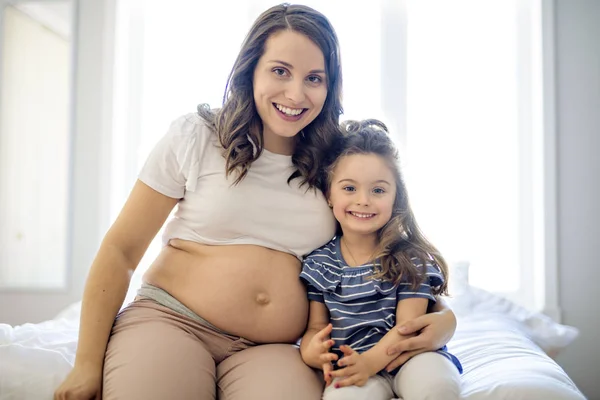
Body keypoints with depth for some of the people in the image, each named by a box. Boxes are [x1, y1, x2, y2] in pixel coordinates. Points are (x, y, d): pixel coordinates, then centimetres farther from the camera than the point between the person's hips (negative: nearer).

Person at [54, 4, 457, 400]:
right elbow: (121, 250, 1)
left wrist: (443, 316, -8)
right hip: (170, 322, -1)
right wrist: (87, 364, -2)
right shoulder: (195, 137, 0)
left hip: (272, 351, 2)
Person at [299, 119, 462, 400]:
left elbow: (408, 326, -8)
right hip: (350, 365, 1)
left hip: (407, 356, -1)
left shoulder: (410, 258, -1)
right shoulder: (317, 263, 6)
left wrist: (370, 361, -26)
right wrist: (312, 351, -21)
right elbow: (316, 326, 4)